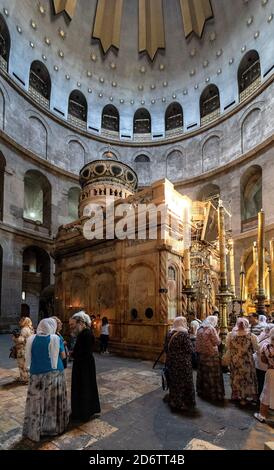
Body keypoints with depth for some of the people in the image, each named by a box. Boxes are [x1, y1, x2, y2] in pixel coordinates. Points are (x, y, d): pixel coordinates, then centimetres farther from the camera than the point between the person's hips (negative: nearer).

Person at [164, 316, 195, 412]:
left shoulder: (169, 333, 0)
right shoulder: (184, 334, -18)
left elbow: (166, 348, 6)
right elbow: (190, 350, -18)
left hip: (171, 362, 6)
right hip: (183, 363, -6)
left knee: (174, 381, 19)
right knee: (183, 382, 9)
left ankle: (173, 401, 33)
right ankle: (182, 403, 18)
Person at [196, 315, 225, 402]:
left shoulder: (200, 329, 5)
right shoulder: (211, 329, -15)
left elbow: (198, 343, 10)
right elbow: (217, 342, -12)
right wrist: (217, 335, 2)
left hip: (202, 355, 6)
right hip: (211, 355, -6)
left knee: (203, 373, 16)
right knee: (213, 375, 3)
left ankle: (202, 392, 26)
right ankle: (215, 394, 10)